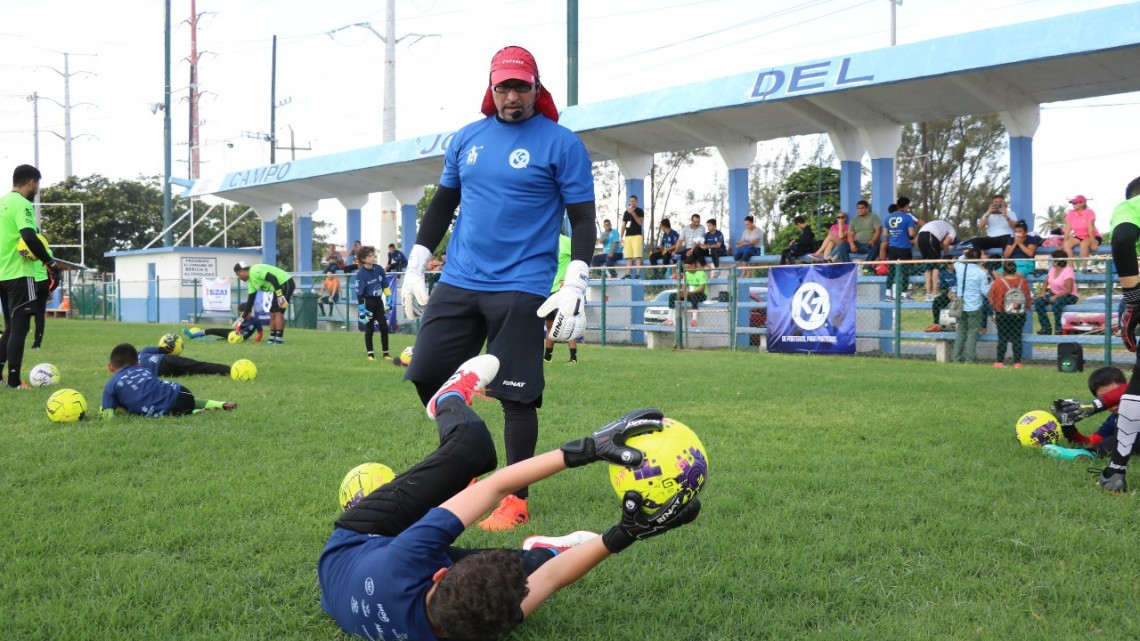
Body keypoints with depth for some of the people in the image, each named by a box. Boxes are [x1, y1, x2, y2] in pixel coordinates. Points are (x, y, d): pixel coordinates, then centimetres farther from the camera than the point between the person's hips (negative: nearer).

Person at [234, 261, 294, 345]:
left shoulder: (254, 271, -18)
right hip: (280, 286, 10)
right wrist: (245, 315, 20)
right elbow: (251, 299, 19)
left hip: (286, 283, -10)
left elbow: (273, 279, -27)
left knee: (278, 312, -14)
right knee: (272, 313, 10)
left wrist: (279, 295, -30)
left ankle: (279, 339, -14)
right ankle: (272, 338, 14)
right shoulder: (251, 281, 13)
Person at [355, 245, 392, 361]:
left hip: (378, 301, 5)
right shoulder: (361, 274, -16)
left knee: (384, 327, 5)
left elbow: (385, 286, 9)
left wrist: (389, 299, 7)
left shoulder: (379, 269, -2)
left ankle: (385, 353, 14)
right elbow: (359, 293, -15)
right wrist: (361, 310, -17)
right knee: (369, 328, 2)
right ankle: (370, 354, 13)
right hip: (368, 302, -5)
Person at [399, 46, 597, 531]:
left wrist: (574, 286, -14)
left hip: (520, 289, -5)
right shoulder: (467, 138, 12)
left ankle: (516, 500, 9)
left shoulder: (561, 143, -2)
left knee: (517, 396, -4)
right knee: (427, 375, 5)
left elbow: (583, 218, -4)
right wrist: (415, 266, 16)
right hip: (458, 282, 6)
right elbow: (442, 203, 20)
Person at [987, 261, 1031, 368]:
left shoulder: (999, 281, -13)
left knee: (1002, 338, 6)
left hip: (1002, 314, -2)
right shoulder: (1022, 281, -5)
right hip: (1019, 315, 2)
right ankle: (1017, 362, 6)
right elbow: (1028, 297, 5)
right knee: (1017, 338, 7)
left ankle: (1000, 361, 8)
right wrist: (1026, 308, 21)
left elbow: (992, 298, -4)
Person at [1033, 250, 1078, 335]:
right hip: (1054, 294, 7)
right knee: (1038, 302, -17)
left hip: (1068, 296, -7)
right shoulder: (1052, 269, 7)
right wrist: (1043, 293, -3)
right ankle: (1046, 327, -10)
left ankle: (1058, 329, -27)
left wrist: (1056, 296, -29)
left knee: (1056, 303, -39)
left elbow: (1069, 290, -23)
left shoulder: (1068, 271, -16)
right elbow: (1046, 282, 16)